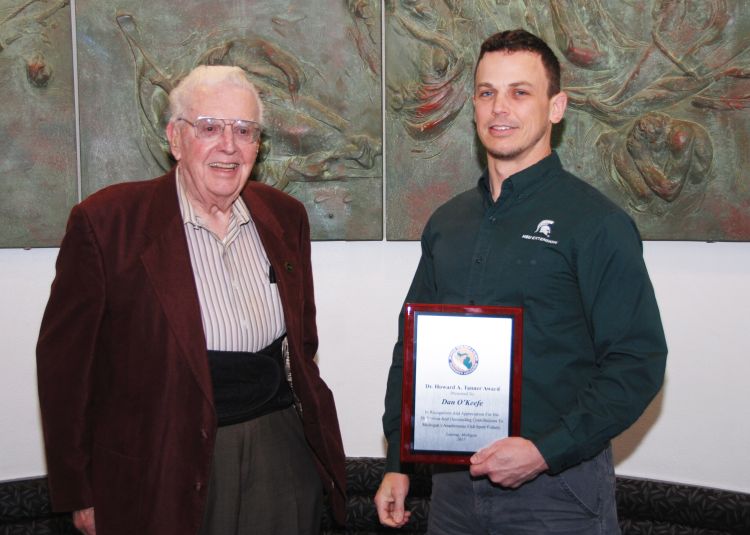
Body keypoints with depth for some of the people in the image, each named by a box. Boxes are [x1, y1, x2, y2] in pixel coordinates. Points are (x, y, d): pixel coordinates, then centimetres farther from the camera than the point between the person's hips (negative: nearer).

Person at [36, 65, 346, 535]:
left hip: (283, 456, 4)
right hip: (164, 469, -4)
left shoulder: (285, 216, 4)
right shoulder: (106, 222, -10)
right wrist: (79, 494, -6)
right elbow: (65, 360, -7)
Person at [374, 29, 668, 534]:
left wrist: (546, 452, -21)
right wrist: (397, 463, 9)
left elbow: (638, 362, -13)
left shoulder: (595, 222, -10)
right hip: (454, 482, 5)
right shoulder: (447, 222, 7)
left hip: (557, 488, -5)